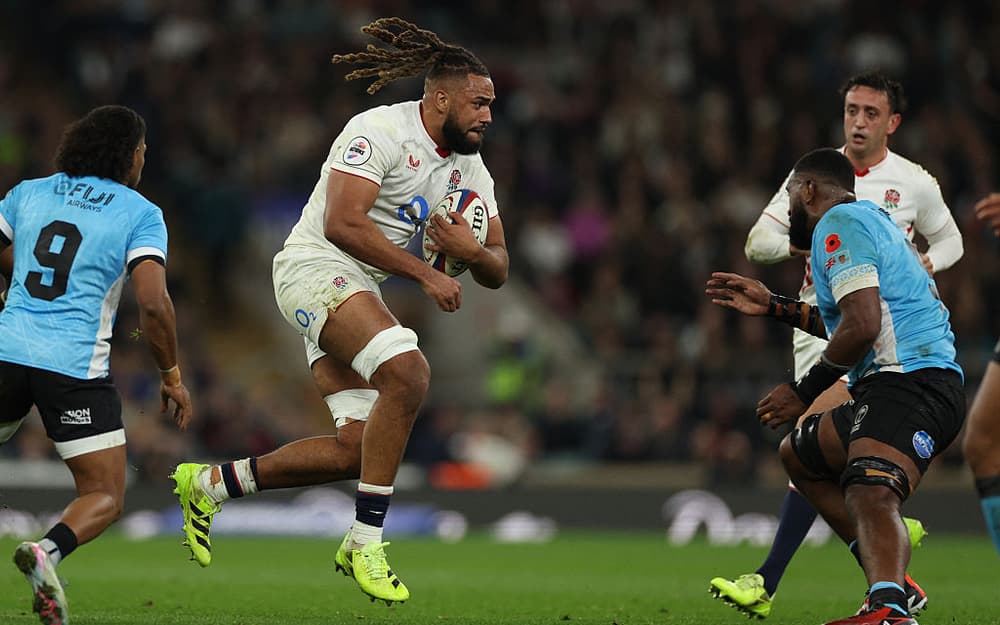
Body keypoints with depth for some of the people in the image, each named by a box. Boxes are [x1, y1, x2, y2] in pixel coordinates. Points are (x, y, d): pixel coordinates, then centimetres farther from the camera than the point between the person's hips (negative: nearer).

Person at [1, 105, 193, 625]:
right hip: (75, 367, -3)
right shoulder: (141, 214, 1)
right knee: (105, 498, 6)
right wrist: (171, 376, 4)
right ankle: (48, 551, -24)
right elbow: (152, 303, -8)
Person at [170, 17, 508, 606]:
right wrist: (425, 273, -23)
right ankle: (365, 542, -25)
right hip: (315, 267, -9)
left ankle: (211, 484, 15)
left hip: (360, 292, 9)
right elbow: (342, 224, -25)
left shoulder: (469, 165, 10)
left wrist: (473, 251, -12)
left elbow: (497, 270, 12)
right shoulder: (379, 131, -15)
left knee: (359, 446, -2)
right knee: (408, 372, -30)